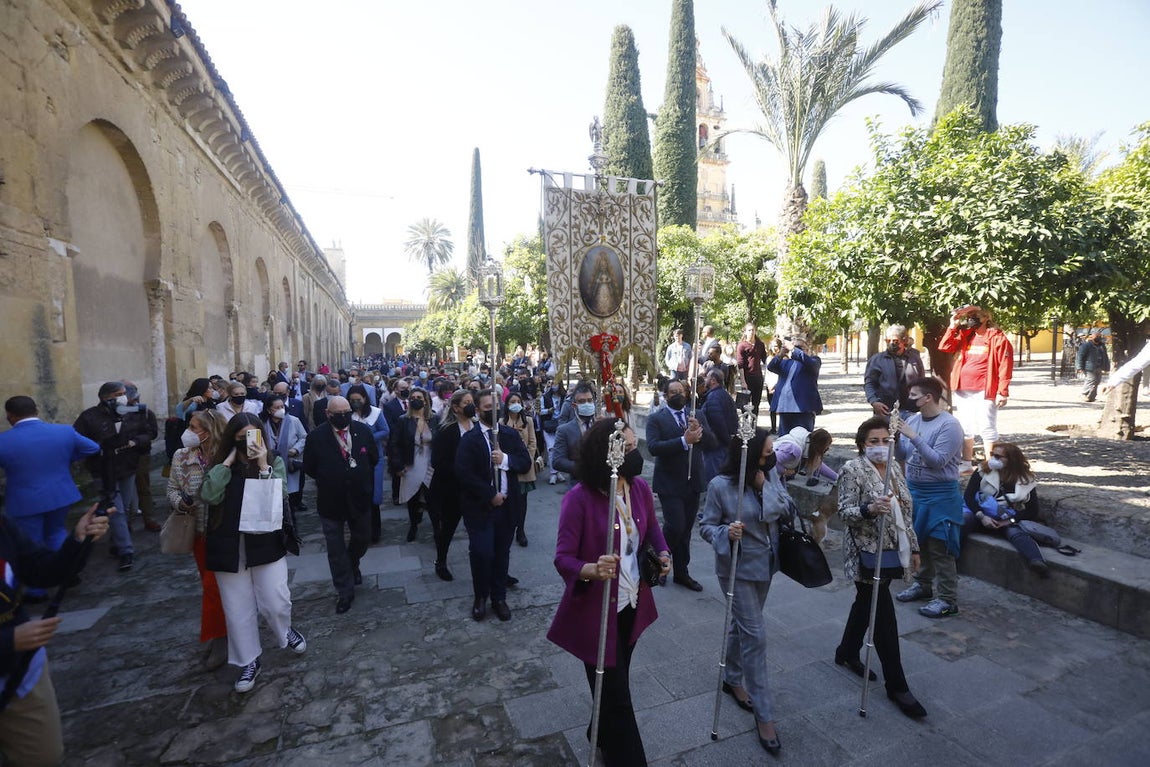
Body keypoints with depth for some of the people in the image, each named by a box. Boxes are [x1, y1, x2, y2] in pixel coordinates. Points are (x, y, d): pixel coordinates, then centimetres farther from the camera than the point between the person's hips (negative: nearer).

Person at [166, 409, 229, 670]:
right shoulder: (181, 457, -5)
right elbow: (172, 489, 4)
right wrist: (180, 502, -15)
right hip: (198, 530, 5)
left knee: (214, 585, 2)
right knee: (209, 582, 18)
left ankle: (215, 639, 19)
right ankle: (220, 631, 37)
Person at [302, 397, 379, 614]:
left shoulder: (364, 431, -8)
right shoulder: (316, 437, -13)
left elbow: (374, 458, 5)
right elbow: (309, 467, -2)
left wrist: (361, 478, 3)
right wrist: (327, 480, 2)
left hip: (359, 498, 2)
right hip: (330, 501, -2)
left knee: (362, 539, 19)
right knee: (336, 549, 9)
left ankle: (353, 565, 51)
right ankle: (345, 592, 26)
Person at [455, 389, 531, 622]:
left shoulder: (511, 434, 5)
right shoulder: (469, 439, -6)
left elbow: (525, 462, -1)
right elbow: (464, 472, -15)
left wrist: (505, 459, -20)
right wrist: (490, 496, -15)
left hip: (507, 505, 3)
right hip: (479, 506, -3)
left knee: (502, 553, 12)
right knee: (481, 553, -3)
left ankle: (499, 598, 30)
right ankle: (481, 597, 23)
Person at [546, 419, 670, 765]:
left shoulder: (640, 487, -8)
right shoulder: (580, 497, -27)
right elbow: (563, 559, -23)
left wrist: (663, 552, -5)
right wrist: (592, 570, -42)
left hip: (633, 604, 7)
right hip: (597, 611, -6)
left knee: (616, 682, 28)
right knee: (616, 695, 7)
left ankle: (603, 736, 56)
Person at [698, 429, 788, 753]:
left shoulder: (771, 473, -5)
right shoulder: (720, 485, -20)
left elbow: (785, 507, -10)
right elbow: (706, 525, -13)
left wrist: (765, 486, -22)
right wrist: (726, 532, -32)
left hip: (765, 563, 6)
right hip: (738, 567, -6)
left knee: (743, 625, 22)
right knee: (755, 634, -3)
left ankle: (733, 680, 44)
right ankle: (764, 715, 12)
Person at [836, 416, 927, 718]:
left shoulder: (894, 467, 7)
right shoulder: (853, 470, -15)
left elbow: (906, 511, 14)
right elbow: (844, 511, -18)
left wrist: (913, 546, 15)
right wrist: (869, 508, -36)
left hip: (893, 552, 7)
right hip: (868, 554, -7)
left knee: (866, 604, 20)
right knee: (884, 616, 0)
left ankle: (847, 652, 39)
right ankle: (897, 686, 14)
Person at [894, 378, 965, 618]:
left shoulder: (949, 424, -16)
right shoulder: (913, 419, 4)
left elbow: (938, 461, -23)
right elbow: (903, 456, 8)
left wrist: (913, 437, -26)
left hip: (940, 495, -7)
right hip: (914, 490, 7)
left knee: (940, 547, -1)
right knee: (919, 541, 18)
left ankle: (947, 599, 11)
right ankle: (923, 583, 35)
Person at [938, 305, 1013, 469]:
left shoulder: (997, 337, -5)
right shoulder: (966, 336, 11)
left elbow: (1005, 366, -9)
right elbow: (944, 347, 7)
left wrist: (1003, 392, -13)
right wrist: (953, 326, -1)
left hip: (984, 392, -6)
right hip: (963, 391, 6)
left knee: (987, 428, -1)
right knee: (965, 428, 13)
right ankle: (966, 463, 23)